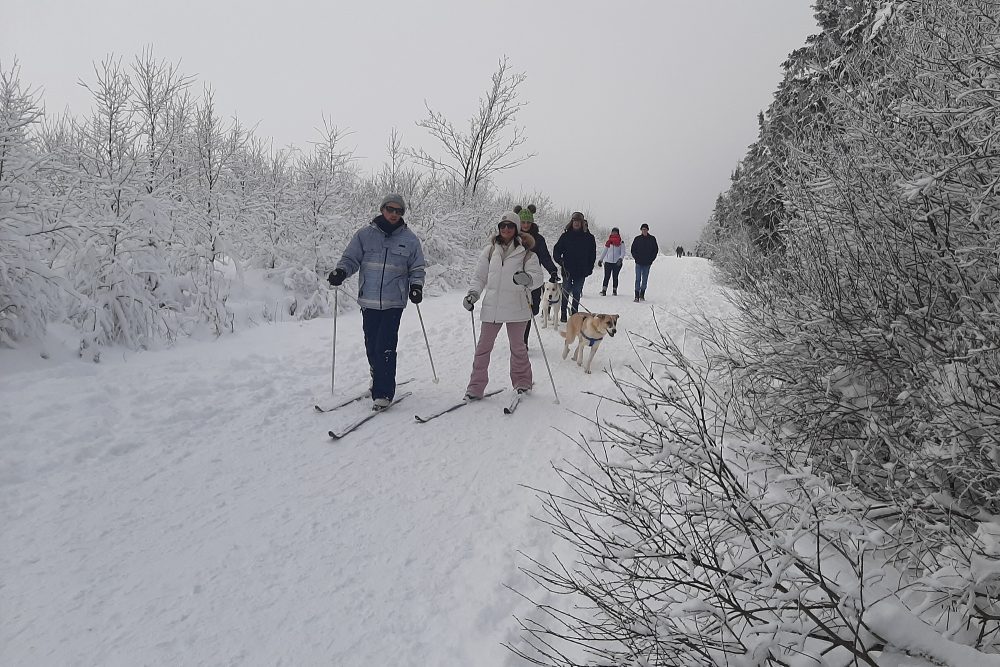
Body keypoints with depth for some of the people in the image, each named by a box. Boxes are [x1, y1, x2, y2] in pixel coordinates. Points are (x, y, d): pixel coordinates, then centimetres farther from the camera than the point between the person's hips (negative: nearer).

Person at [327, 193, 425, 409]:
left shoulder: (410, 239, 5)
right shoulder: (365, 234, 6)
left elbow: (417, 268, 10)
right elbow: (350, 258, 9)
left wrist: (416, 285, -8)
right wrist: (341, 271, -11)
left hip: (393, 302, -2)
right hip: (369, 301, 2)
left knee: (385, 348, -10)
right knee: (372, 346, 8)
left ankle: (383, 393, -3)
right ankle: (379, 381, 30)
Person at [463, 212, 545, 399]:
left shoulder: (526, 252, 0)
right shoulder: (490, 250, 8)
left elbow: (538, 276, -7)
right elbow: (479, 276, 12)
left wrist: (527, 278, -29)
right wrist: (473, 293, -4)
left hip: (517, 306, -2)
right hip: (491, 306, 3)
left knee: (517, 346, 10)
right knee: (483, 347, 5)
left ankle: (522, 382, 29)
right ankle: (476, 387, 13)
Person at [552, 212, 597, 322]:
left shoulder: (589, 237, 4)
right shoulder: (566, 236, 1)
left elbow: (592, 255, 9)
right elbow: (556, 251, 4)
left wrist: (589, 268, 3)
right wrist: (561, 261, -10)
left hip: (581, 271, 1)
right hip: (567, 270, -1)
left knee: (577, 293, 7)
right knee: (566, 291, 1)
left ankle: (574, 313, 15)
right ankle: (563, 312, 11)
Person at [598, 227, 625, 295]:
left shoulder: (621, 243, 2)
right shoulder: (608, 242, 9)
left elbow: (623, 252, -2)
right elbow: (604, 251, 17)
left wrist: (620, 259, -19)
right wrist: (600, 260, 16)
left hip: (617, 263, -1)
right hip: (608, 262, 1)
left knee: (615, 277, 4)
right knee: (607, 277, -5)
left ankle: (614, 290, 11)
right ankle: (604, 290, -6)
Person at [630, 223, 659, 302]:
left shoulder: (652, 239, 3)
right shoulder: (637, 239, 2)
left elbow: (656, 250, 8)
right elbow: (633, 249, 7)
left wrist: (651, 259, -1)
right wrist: (636, 258, -4)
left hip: (647, 263, 1)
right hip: (639, 263, -1)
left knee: (645, 280, 6)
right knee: (638, 279, -6)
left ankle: (642, 295, 17)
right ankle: (637, 296, -6)